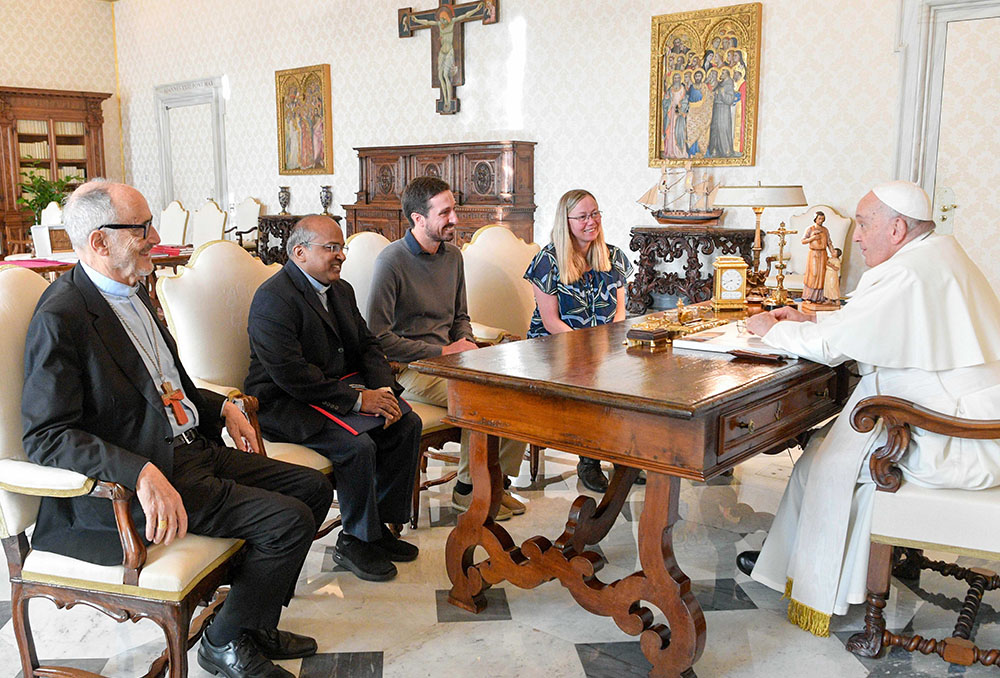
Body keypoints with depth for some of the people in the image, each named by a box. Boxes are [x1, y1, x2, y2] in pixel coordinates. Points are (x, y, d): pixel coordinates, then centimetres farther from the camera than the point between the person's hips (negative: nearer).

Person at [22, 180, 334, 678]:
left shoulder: (133, 292, 12)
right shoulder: (61, 319, -18)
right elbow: (45, 436, -23)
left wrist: (221, 408, 10)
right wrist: (143, 474, -34)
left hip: (194, 448, 10)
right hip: (123, 485, -10)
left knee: (313, 487, 7)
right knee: (288, 520, -19)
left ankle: (255, 622, 18)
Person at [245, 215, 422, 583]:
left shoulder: (341, 290, 12)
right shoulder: (273, 298, -17)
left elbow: (367, 345, 13)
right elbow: (290, 373, -25)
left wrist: (383, 389, -8)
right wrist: (357, 399, -24)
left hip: (340, 387, 9)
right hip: (286, 403, -9)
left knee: (407, 424, -6)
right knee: (358, 445, -28)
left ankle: (379, 524, 6)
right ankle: (355, 540, -5)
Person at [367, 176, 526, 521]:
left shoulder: (452, 255, 11)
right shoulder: (392, 260, -12)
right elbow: (378, 336, -16)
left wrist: (468, 347, -2)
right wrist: (443, 351, -15)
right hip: (409, 366, -7)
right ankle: (468, 490, -5)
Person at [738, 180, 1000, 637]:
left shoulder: (908, 275, -22)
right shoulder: (941, 255, 12)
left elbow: (830, 345, -20)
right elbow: (874, 325, 22)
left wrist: (771, 329, -3)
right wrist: (810, 320, 14)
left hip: (958, 448, -10)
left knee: (827, 460, -1)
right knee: (846, 435, 14)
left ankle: (813, 581, 18)